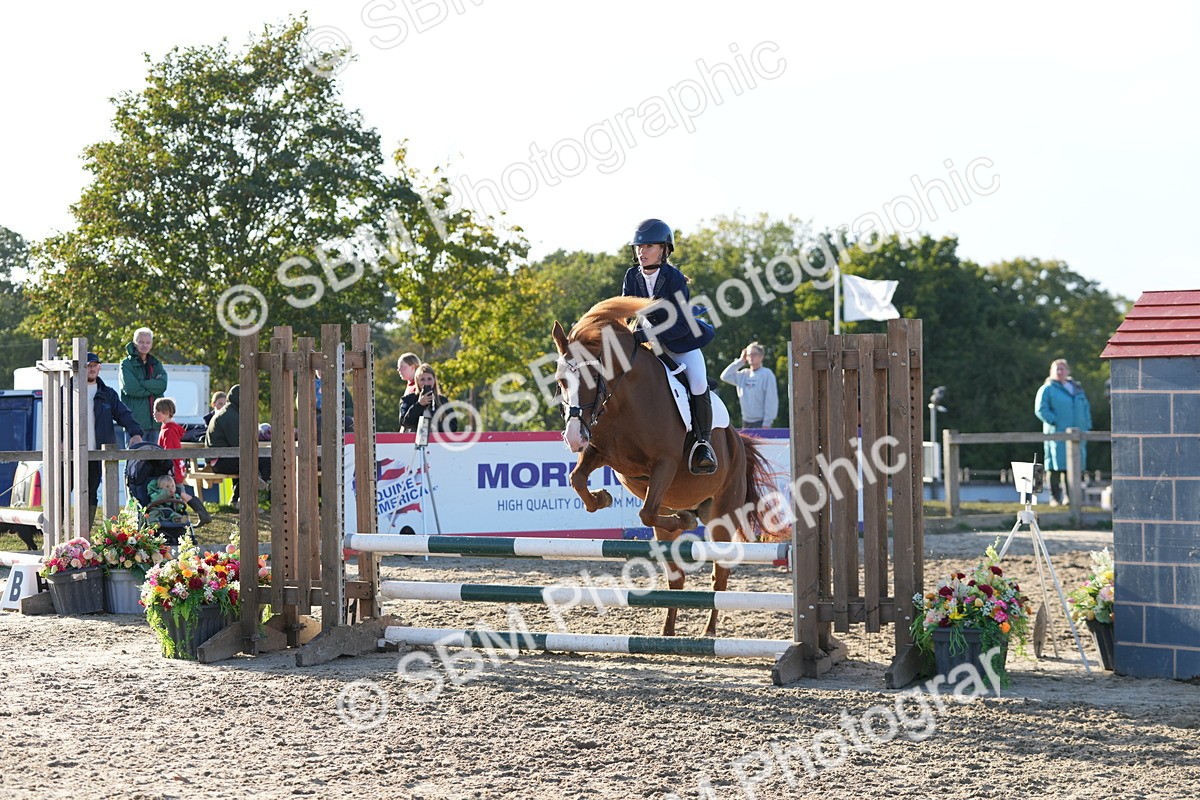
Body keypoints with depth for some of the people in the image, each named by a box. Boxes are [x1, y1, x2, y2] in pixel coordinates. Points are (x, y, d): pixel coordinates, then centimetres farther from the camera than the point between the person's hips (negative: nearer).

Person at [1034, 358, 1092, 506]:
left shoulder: (1076, 388, 18)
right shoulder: (1047, 389, 0)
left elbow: (1086, 408, 23)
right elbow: (1040, 409, -8)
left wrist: (1086, 426, 10)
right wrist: (1055, 422, -15)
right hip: (1057, 433, -5)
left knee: (1075, 466, 4)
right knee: (1056, 467, -7)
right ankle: (1055, 498, -3)